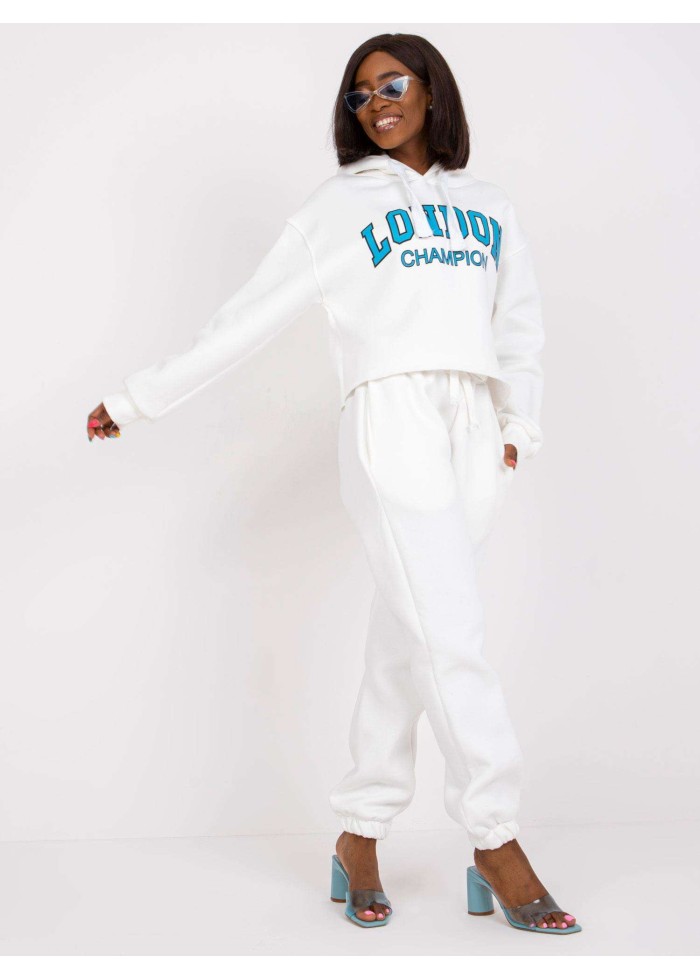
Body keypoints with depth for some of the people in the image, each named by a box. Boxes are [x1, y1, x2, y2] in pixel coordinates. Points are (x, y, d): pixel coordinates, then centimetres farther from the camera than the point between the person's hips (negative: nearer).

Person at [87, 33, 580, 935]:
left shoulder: (490, 208, 21)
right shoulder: (340, 207, 10)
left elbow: (520, 326, 18)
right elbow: (246, 319, 10)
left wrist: (520, 421, 2)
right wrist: (139, 399, 9)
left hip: (475, 437, 4)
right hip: (389, 421, -4)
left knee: (406, 640, 4)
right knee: (451, 634, -12)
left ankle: (359, 840, 11)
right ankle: (498, 845, -5)